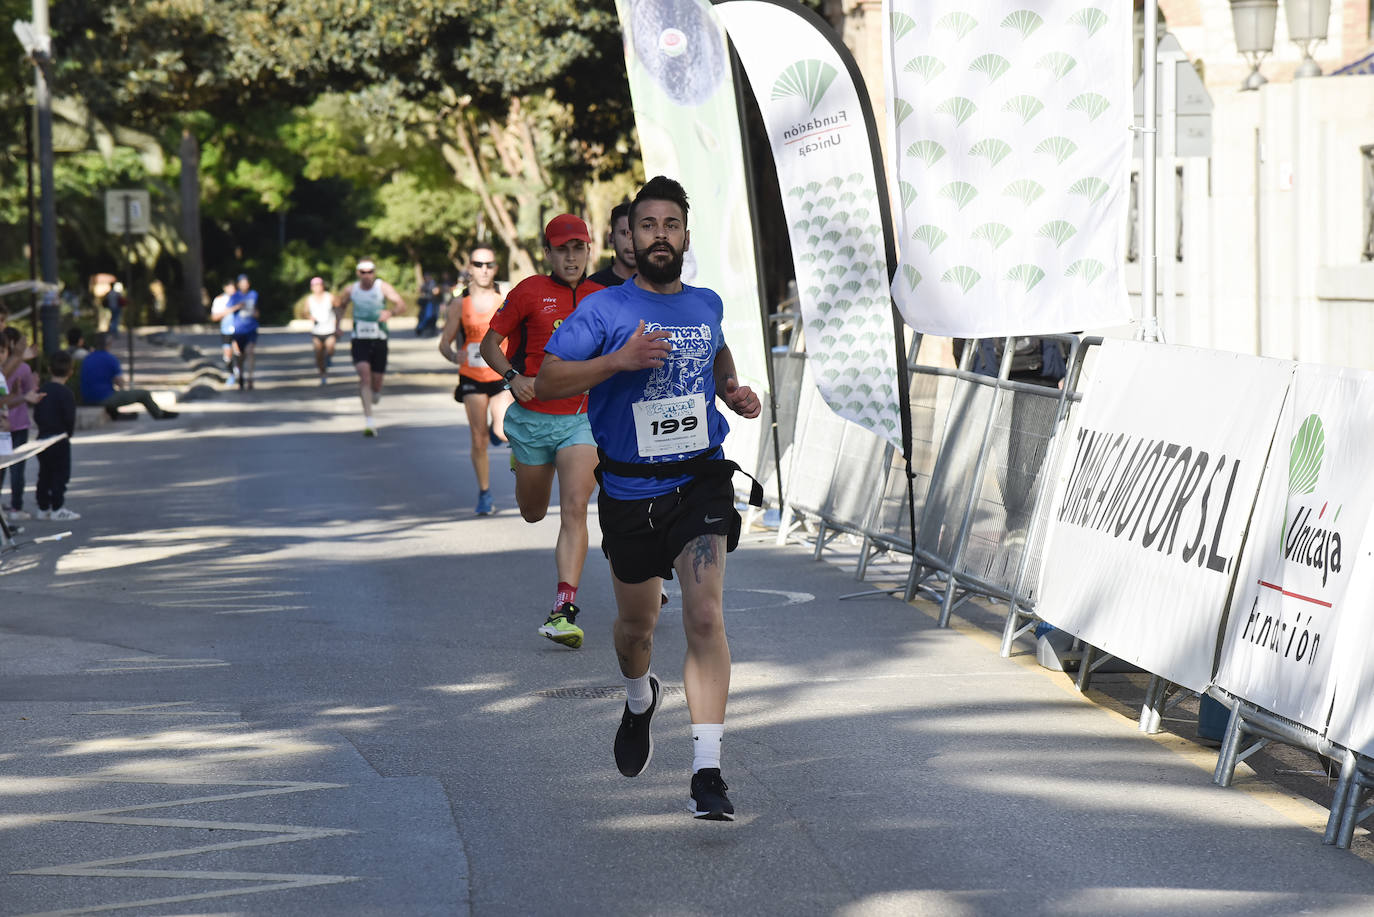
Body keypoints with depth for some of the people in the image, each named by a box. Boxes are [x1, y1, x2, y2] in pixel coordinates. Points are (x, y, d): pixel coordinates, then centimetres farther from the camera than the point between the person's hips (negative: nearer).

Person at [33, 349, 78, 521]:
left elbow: (36, 415, 10)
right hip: (59, 440, -7)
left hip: (42, 437, 7)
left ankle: (43, 508, 19)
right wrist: (68, 434, 0)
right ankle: (57, 510, -2)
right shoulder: (66, 393, -15)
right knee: (61, 474, -1)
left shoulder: (42, 390, 6)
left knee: (45, 474, 14)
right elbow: (70, 418, -16)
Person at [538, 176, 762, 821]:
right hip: (630, 492, 0)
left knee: (705, 617, -17)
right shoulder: (604, 311, -6)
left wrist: (734, 392, 10)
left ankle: (708, 773, -21)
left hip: (701, 482, 1)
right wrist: (620, 360, -24)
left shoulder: (706, 305, 7)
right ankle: (639, 702, 52)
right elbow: (546, 383, -12)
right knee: (637, 623, 16)